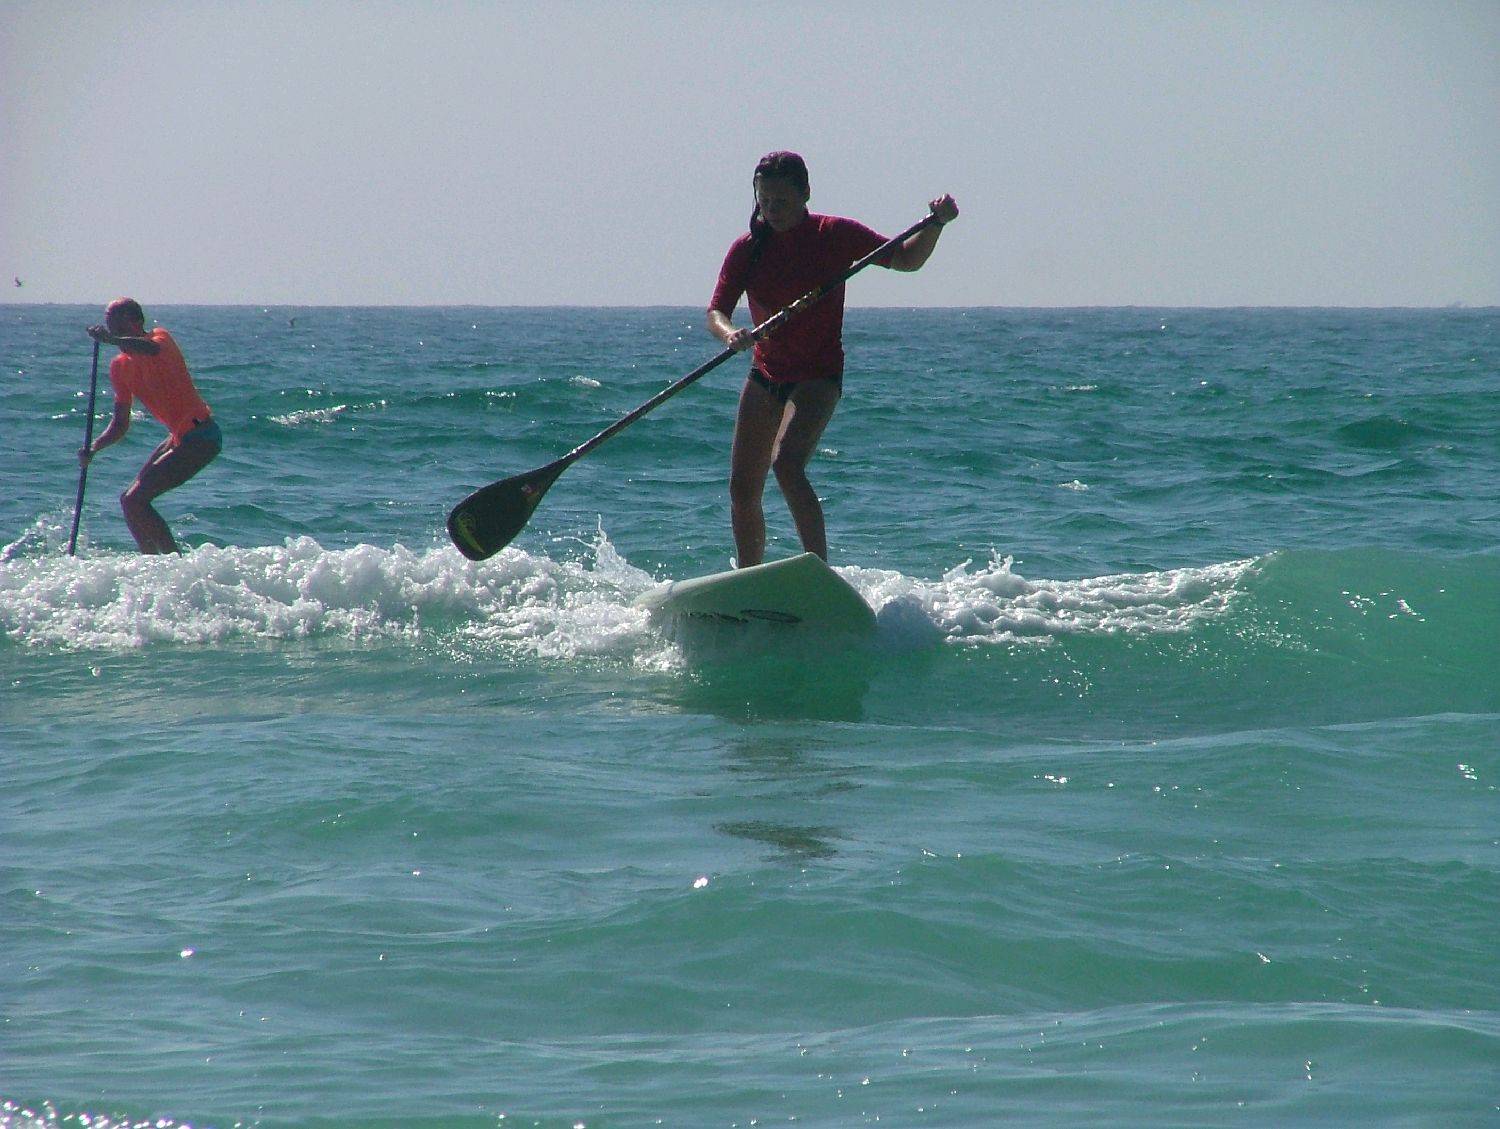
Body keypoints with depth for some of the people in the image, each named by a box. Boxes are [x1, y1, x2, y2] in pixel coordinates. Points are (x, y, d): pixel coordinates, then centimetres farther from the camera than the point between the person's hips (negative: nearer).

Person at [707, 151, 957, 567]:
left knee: (787, 464, -28)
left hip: (818, 374, -5)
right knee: (742, 489, 6)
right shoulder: (747, 248, -1)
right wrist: (730, 333, -32)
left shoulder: (834, 236, -7)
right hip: (765, 376, 5)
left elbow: (906, 260, 0)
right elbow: (716, 311, -8)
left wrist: (936, 224, -18)